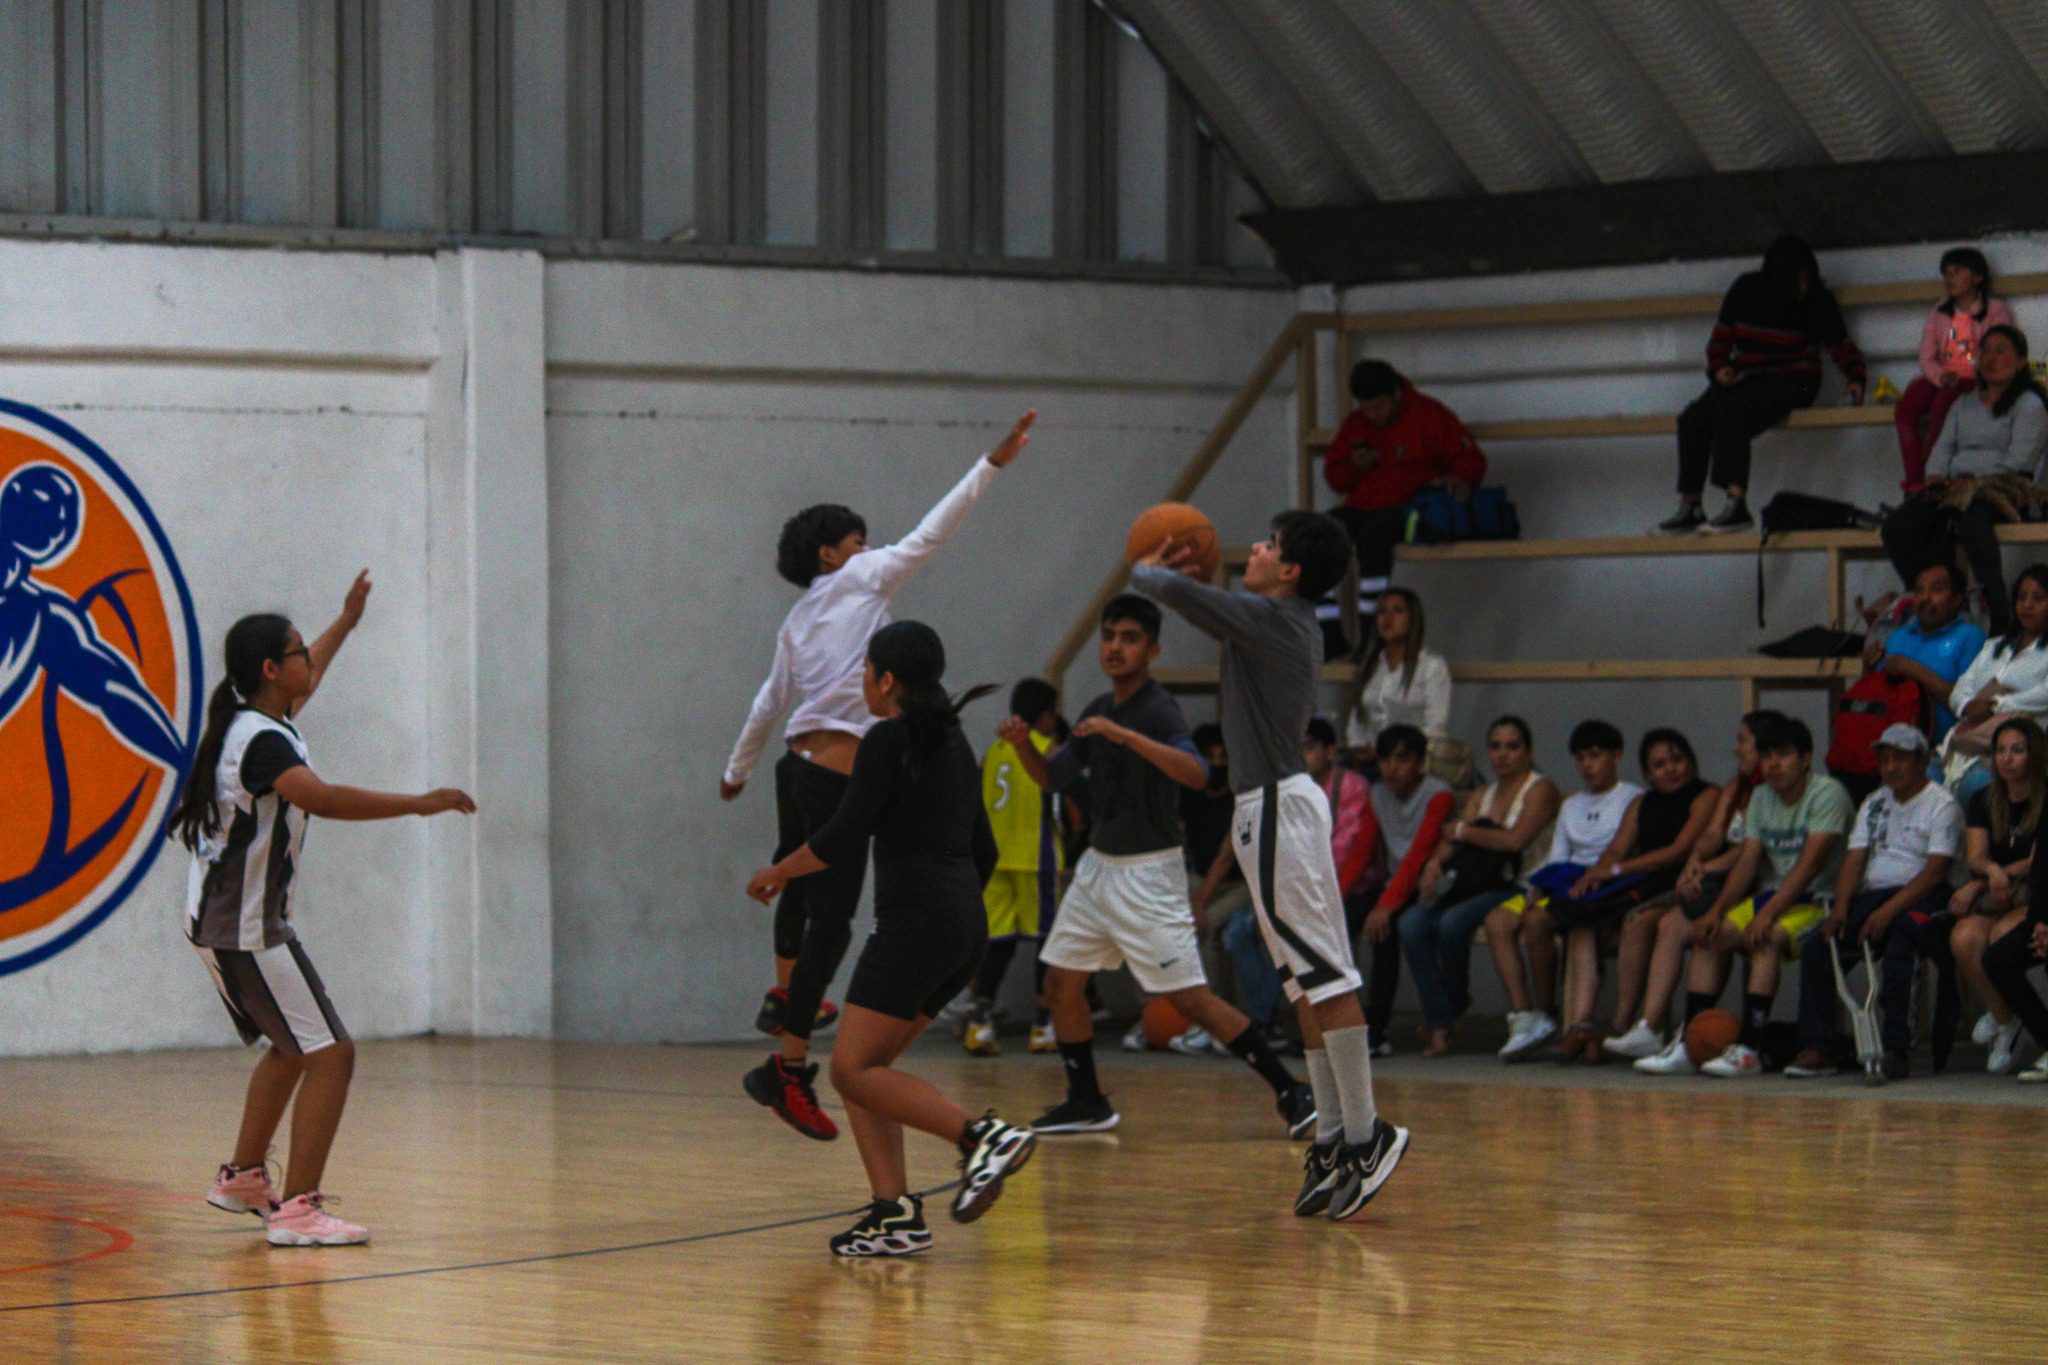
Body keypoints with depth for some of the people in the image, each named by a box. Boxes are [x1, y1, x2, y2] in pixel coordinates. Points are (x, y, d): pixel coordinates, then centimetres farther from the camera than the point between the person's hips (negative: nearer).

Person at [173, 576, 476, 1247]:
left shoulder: (253, 719, 9)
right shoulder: (262, 740, -22)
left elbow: (304, 682, 34)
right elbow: (319, 797, -41)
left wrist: (347, 620, 45)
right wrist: (418, 804, -39)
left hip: (219, 921, 11)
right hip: (246, 930, -11)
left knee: (292, 1046, 27)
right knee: (330, 1054, -13)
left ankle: (243, 1178, 36)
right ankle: (296, 1210, -18)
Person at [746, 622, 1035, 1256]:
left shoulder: (888, 739, -8)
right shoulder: (952, 741, 17)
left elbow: (842, 838, -12)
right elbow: (983, 849, 22)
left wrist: (775, 874, 3)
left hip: (913, 920, -9)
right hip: (965, 926, 9)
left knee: (856, 1070, -9)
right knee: (863, 1067, 10)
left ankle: (982, 1136, -23)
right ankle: (894, 1211, -1)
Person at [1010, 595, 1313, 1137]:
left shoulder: (1158, 711, -17)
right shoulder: (1098, 710, 9)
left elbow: (1196, 772, -35)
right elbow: (1052, 777, 17)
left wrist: (1124, 735, -43)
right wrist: (1021, 744, -4)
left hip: (1148, 873, -8)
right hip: (1099, 864, 8)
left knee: (1190, 997, -11)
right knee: (1061, 981, 9)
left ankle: (1290, 1091, -6)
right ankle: (1087, 1102, 21)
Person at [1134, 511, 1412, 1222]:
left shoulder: (1272, 619, -13)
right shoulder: (1282, 623, 15)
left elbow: (1180, 592, -20)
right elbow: (1218, 613, 36)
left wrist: (1144, 572, 2)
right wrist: (1179, 573, 19)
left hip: (1276, 805, -10)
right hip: (1272, 803, 10)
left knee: (1324, 975, -10)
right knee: (1307, 981, 10)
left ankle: (1364, 1134, -10)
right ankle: (1336, 1137, 12)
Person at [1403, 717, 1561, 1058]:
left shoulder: (1541, 790, 1)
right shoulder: (1480, 797, 23)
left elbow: (1516, 840, -15)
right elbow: (1451, 841, 9)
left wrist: (1463, 831, -2)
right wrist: (1436, 862, -14)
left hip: (1518, 886, -7)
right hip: (1475, 886, 7)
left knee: (1453, 921, -32)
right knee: (1412, 923, -20)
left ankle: (1455, 1000, -3)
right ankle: (1439, 1023, -22)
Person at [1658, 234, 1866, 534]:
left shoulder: (1818, 302, -3)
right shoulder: (1746, 290, 4)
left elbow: (1842, 347, 3)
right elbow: (1722, 335, 12)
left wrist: (1855, 379, -14)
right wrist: (1719, 367, -5)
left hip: (1792, 379, -5)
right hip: (1746, 377, 5)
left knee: (1730, 412, -33)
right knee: (1692, 419, -19)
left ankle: (1737, 505, -40)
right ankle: (1689, 507, -15)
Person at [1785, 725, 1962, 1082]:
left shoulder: (1942, 805, 0)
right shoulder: (1874, 805, 21)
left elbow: (1935, 872, -12)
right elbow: (1854, 861, 14)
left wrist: (1889, 911, -22)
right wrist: (1841, 908, -6)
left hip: (1922, 901, -6)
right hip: (1872, 896, 6)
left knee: (1898, 946, -37)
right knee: (1818, 943, -19)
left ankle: (1895, 1051, -37)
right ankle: (1816, 1049, -19)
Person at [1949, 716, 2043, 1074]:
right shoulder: (1984, 802, 13)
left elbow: (2036, 863, -8)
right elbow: (1975, 857, 2)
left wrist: (1979, 884, -12)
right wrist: (1992, 870, -24)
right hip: (1993, 899, 4)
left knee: (2002, 935, -36)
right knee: (1964, 939, -29)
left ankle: (2000, 1017, -11)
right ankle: (2005, 1023, -10)